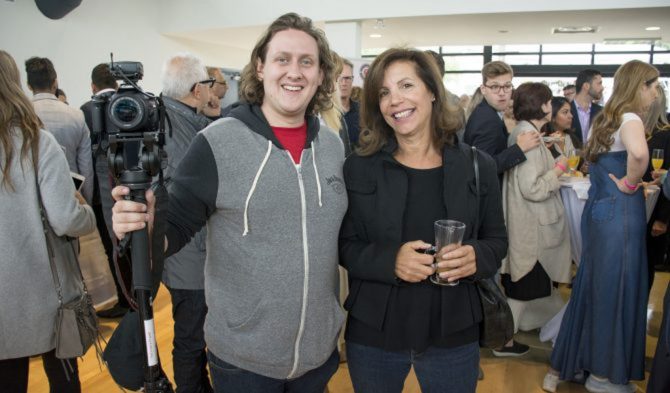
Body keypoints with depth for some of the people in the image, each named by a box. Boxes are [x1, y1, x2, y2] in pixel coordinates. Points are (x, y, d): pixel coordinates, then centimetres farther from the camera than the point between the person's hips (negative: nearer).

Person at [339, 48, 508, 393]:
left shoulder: (478, 166, -2)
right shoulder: (358, 168, -5)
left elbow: (497, 241, 5)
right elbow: (344, 245, -4)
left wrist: (476, 257, -18)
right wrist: (390, 260, -23)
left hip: (454, 335, 1)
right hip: (372, 335, 0)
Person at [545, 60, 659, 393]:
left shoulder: (604, 119, 14)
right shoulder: (629, 118, -12)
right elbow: (638, 152, -34)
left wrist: (622, 180, 12)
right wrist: (631, 184, -17)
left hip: (598, 209, 8)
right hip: (619, 213, -8)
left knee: (592, 287, 14)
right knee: (616, 290, 4)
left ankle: (567, 365, 24)